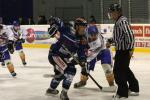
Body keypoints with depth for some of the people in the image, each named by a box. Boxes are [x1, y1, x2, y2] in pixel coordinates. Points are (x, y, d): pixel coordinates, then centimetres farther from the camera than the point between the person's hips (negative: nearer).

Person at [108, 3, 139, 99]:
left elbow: (130, 34, -25)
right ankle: (134, 88, 32)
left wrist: (131, 48, -27)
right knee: (125, 69, 20)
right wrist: (111, 40, 13)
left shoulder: (122, 21, -17)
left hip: (124, 50, -11)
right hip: (121, 49, 11)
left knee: (118, 70, -7)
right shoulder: (118, 22, 14)